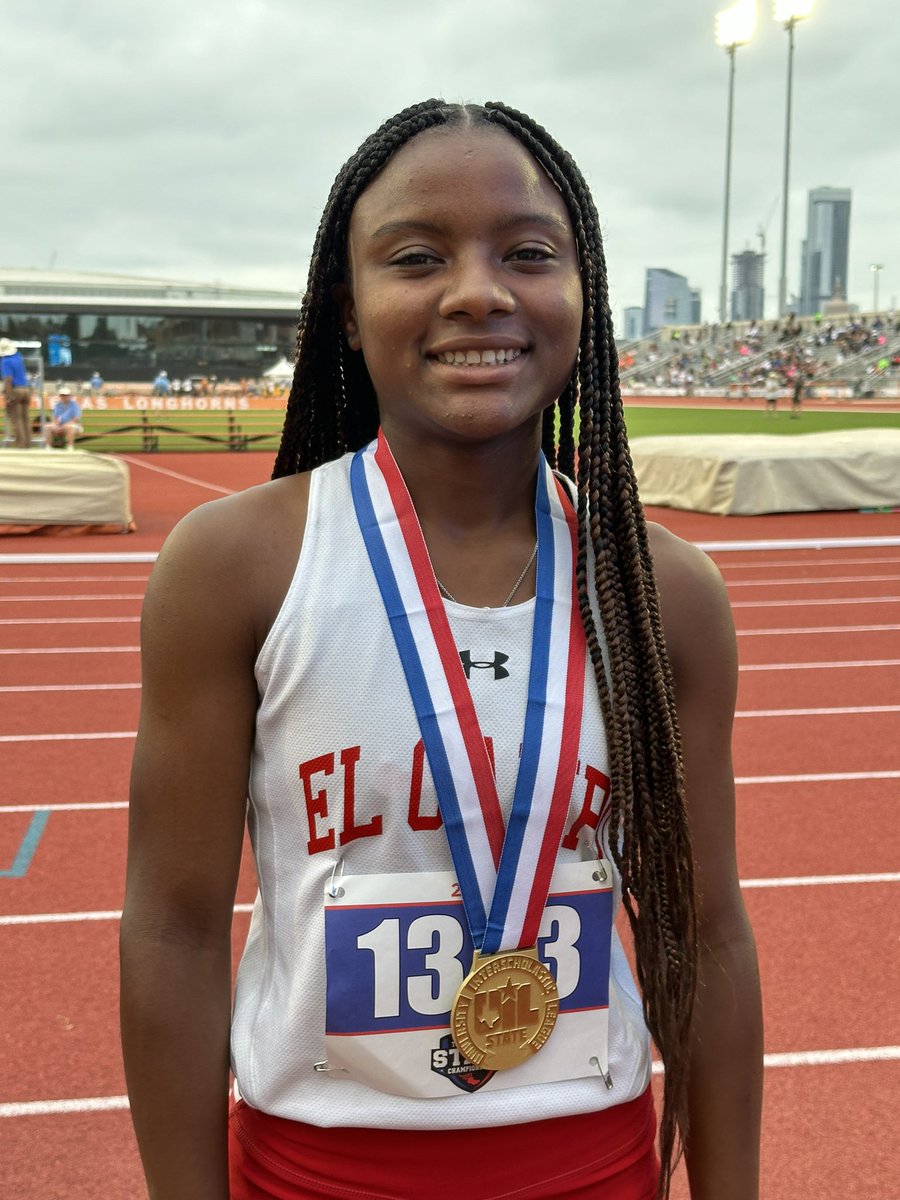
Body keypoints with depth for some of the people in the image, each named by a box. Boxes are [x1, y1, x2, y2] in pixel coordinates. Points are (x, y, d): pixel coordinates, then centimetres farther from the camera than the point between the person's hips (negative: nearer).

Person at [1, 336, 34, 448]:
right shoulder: (18, 356, 7)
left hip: (14, 390, -7)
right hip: (26, 389, 7)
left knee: (15, 419, -2)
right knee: (25, 418, 10)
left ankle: (20, 443, -5)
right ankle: (27, 442, 12)